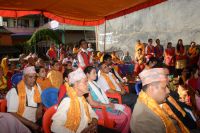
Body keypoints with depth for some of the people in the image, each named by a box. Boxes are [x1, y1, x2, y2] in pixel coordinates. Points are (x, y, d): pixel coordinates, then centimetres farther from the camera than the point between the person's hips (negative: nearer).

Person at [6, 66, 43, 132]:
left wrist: (40, 107, -4)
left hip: (36, 123, 5)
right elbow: (12, 114, -13)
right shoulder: (14, 91, -13)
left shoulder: (37, 87, 3)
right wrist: (31, 124, -14)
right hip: (21, 125, -4)